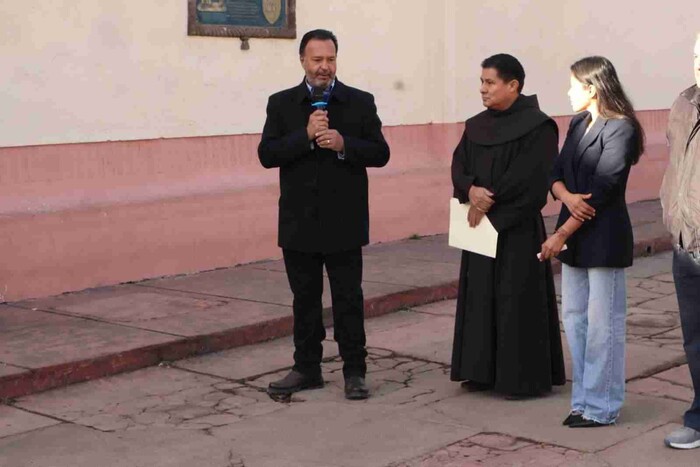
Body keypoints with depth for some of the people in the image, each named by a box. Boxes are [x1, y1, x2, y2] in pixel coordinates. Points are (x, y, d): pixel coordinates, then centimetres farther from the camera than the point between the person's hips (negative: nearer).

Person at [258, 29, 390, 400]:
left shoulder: (360, 102, 2)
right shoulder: (281, 104, 4)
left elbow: (380, 154, -2)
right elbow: (266, 155, -5)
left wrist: (343, 144, -18)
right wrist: (306, 136, -18)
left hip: (344, 222, -1)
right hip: (299, 223, 2)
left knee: (348, 299, 3)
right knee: (304, 299, 11)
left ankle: (354, 371, 11)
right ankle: (307, 369, 21)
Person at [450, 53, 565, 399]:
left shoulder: (536, 127, -10)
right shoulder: (476, 126, 11)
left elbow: (528, 177, -18)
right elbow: (459, 166, 4)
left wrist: (489, 200, -15)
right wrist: (471, 190, -17)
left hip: (517, 228, -7)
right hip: (480, 225, 7)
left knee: (517, 300, -3)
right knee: (480, 297, 10)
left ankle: (523, 377, 6)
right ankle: (483, 371, 20)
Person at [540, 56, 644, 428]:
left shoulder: (620, 129, -12)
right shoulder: (578, 124, 13)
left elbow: (602, 191, -17)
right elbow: (556, 174, 10)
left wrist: (562, 234, -17)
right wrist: (567, 197, -14)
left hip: (604, 239, -8)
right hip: (574, 239, 8)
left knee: (602, 324, -1)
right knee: (574, 318, 12)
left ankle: (601, 407, 8)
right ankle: (583, 401, 21)